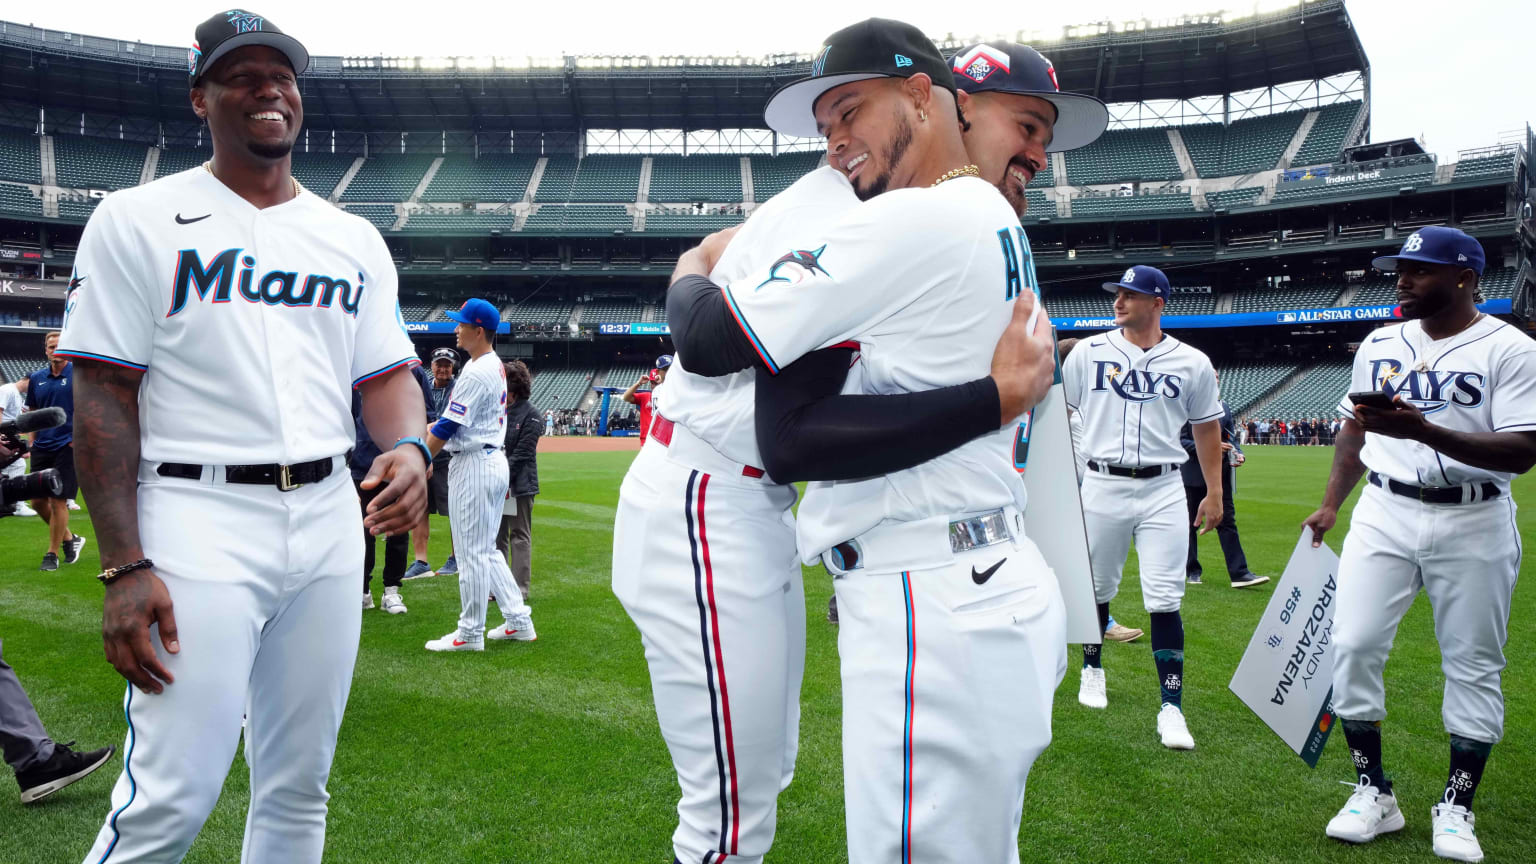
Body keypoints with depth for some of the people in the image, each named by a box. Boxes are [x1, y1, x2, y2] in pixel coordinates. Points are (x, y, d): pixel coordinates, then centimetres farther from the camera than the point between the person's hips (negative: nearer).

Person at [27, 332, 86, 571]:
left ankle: (52, 554, 6)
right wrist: (31, 441, 11)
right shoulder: (37, 378, 11)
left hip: (67, 446, -6)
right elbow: (33, 413, 20)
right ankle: (69, 538, 26)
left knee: (58, 501, -5)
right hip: (42, 448, 6)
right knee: (38, 501, 7)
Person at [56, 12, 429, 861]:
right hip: (198, 520, -4)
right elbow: (104, 397, -4)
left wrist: (409, 448, -12)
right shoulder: (137, 220, 1)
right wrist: (123, 567, -13)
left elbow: (387, 373, 12)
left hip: (329, 521, 5)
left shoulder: (353, 239, 13)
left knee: (299, 784, 12)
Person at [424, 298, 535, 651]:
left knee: (473, 552, 0)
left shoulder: (476, 373, -18)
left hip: (473, 465, -10)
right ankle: (518, 620, 19)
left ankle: (470, 633, 10)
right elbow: (456, 415, 18)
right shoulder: (494, 366, 13)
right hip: (494, 460, 10)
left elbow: (447, 428, -17)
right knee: (486, 550, 16)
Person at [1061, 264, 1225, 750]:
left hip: (1163, 491, -1)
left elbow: (1207, 428, 12)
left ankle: (1171, 708, 2)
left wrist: (1214, 493, 9)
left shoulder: (1192, 363, 3)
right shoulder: (1089, 352, 3)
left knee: (1164, 601, -4)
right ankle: (1092, 669, 37)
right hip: (1102, 486, 1)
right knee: (1095, 589, 13)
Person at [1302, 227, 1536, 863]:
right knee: (1354, 645, -3)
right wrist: (1331, 504, 8)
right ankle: (1373, 794, 11)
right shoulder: (1378, 345, 8)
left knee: (1473, 666, 5)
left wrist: (1424, 430, -29)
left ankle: (1456, 808, 20)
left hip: (1474, 525, -3)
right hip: (1384, 515, 4)